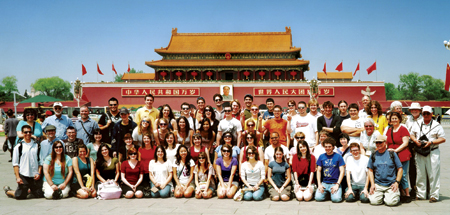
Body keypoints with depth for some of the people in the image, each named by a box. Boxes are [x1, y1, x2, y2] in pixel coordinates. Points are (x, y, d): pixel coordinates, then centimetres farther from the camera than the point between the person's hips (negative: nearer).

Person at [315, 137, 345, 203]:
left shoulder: (338, 157, 1)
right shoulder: (321, 157, 8)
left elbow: (342, 171, -3)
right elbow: (318, 171, 9)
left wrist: (337, 184, -12)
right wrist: (319, 184, -3)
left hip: (335, 183, -2)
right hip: (324, 183, 2)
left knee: (336, 199, -26)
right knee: (318, 198, -21)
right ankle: (326, 193, 11)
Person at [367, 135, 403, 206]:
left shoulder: (392, 154, 4)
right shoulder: (373, 155, 10)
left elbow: (400, 169, 5)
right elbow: (370, 171, 12)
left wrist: (397, 182, -6)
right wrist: (372, 184, 0)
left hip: (391, 184, -2)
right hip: (378, 184, 2)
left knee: (391, 202, -22)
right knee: (374, 201, -20)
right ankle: (382, 195, 13)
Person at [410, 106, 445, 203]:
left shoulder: (437, 125, 0)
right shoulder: (417, 124, 12)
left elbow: (443, 139, -3)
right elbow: (412, 135, 19)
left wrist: (431, 142, -15)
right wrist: (415, 141, -2)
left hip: (433, 153, -4)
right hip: (420, 153, 4)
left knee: (433, 174, -4)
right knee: (420, 174, 9)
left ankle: (434, 195, 3)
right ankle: (420, 194, 18)